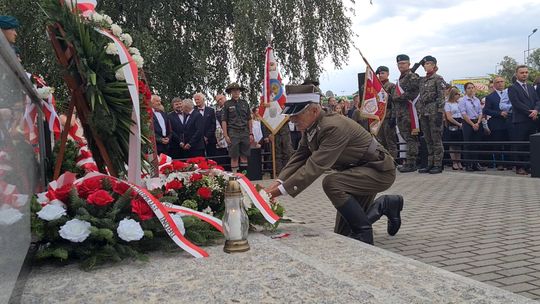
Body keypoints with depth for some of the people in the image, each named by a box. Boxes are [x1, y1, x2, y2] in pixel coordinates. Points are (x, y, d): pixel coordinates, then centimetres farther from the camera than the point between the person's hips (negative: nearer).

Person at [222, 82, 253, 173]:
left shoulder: (244, 103, 11)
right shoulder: (227, 104, 2)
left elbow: (249, 119, 13)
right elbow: (224, 121, -1)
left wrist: (251, 133, 6)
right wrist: (226, 135, -8)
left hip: (245, 132, 3)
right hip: (233, 133, -3)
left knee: (244, 156, 5)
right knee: (234, 157, -2)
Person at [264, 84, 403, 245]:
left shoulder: (334, 127, -33)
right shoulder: (310, 127, -5)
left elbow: (316, 166, -37)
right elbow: (299, 157, -4)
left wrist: (281, 191, -37)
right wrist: (278, 183, -19)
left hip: (380, 171, -9)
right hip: (359, 171, 9)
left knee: (331, 183, -34)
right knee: (343, 233, 11)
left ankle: (363, 233, -15)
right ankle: (385, 204, 28)